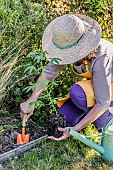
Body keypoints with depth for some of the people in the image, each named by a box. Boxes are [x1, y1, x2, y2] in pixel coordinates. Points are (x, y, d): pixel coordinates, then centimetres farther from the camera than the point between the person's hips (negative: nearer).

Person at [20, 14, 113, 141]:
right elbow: (48, 73, -13)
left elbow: (103, 103, -34)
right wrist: (30, 101, -20)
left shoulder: (100, 59, -39)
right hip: (92, 83, 6)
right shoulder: (71, 47, -21)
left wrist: (76, 129, -34)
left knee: (77, 92, -34)